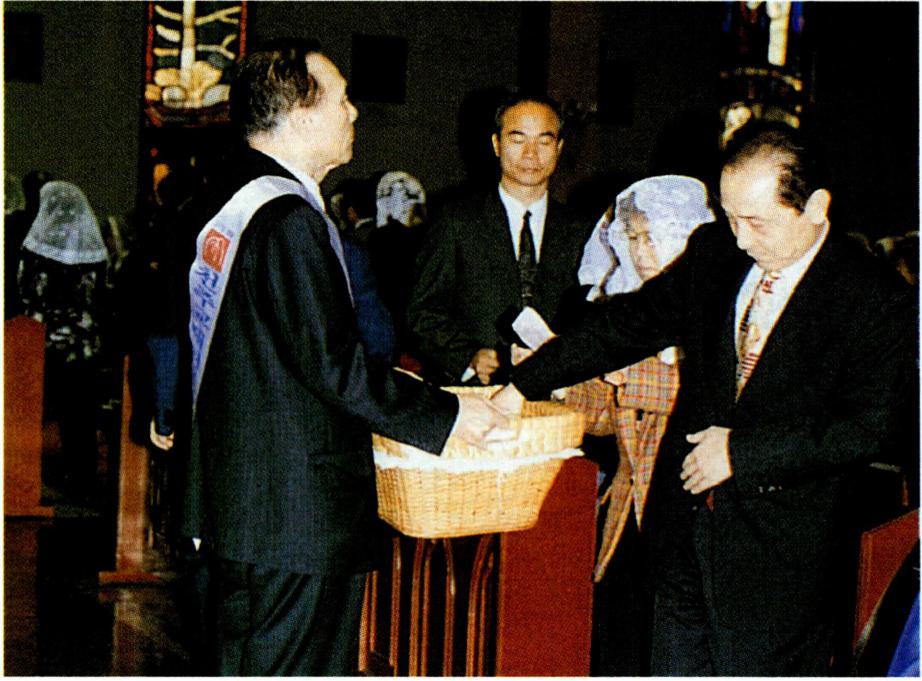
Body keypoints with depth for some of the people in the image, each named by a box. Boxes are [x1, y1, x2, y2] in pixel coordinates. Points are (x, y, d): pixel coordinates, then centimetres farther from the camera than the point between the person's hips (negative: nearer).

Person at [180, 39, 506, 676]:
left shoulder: (221, 200, 11)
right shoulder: (287, 217, -20)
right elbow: (332, 364, -22)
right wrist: (447, 414, -13)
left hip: (235, 495, 10)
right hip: (298, 514, -10)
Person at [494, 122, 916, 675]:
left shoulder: (878, 300, -12)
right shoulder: (714, 253, 4)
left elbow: (867, 428, -16)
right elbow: (629, 322, 12)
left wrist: (743, 450, -16)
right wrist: (523, 385, 8)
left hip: (779, 547, -5)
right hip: (687, 522, 5)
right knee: (676, 664, 13)